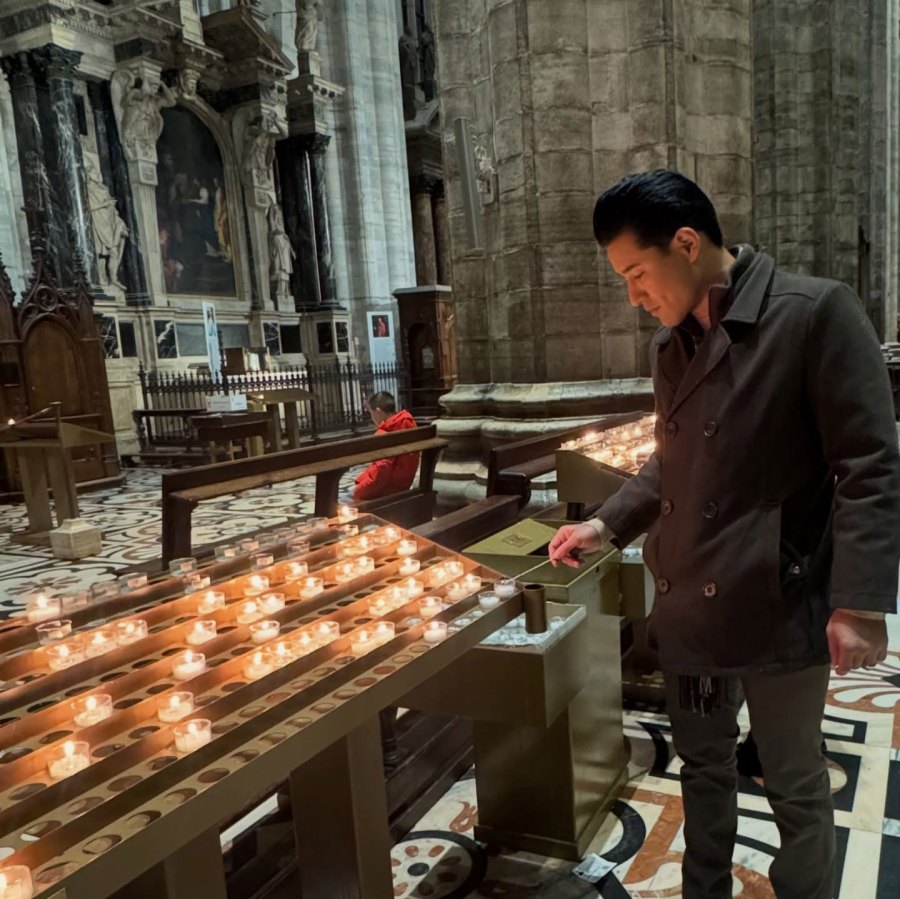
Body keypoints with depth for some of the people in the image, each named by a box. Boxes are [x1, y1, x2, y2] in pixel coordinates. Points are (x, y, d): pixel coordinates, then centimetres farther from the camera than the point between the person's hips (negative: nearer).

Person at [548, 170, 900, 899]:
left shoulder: (818, 312, -13)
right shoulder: (671, 344, 7)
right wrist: (608, 525, 7)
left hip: (778, 608, -6)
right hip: (686, 604, 6)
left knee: (796, 786, 14)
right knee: (703, 766, 22)